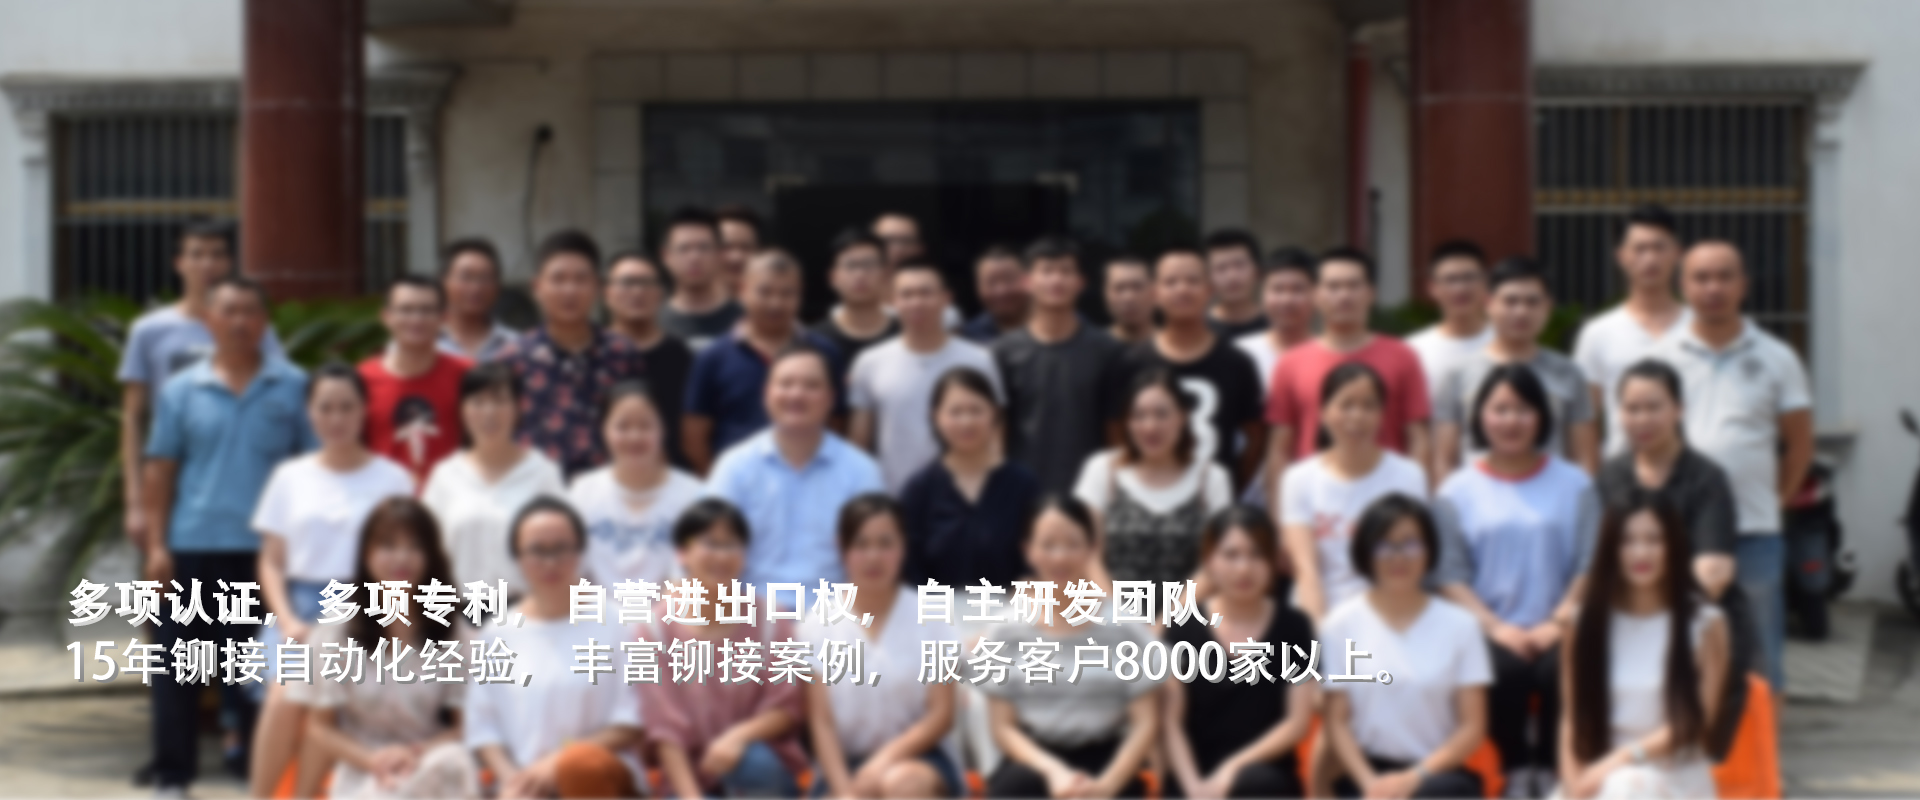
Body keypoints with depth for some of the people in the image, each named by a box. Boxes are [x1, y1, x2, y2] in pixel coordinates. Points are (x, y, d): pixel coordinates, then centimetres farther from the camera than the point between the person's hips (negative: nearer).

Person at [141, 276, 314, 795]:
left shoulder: (293, 387, 2)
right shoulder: (181, 390, 5)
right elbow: (159, 470, 6)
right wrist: (156, 545, -1)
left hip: (267, 551, -1)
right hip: (192, 547, 1)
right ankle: (172, 774, 13)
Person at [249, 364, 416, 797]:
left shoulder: (392, 479, 2)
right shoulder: (290, 476, 9)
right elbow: (271, 561, 10)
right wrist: (287, 619, -5)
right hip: (299, 606, 1)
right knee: (284, 700, -23)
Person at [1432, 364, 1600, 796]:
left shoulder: (1574, 485, 11)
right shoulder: (1456, 493, 9)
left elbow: (1589, 566, 5)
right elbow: (1450, 574, 1)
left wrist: (1557, 622, -9)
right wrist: (1495, 625, -11)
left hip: (1554, 631, 1)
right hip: (1488, 632, 0)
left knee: (1565, 669, -30)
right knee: (1504, 667, -32)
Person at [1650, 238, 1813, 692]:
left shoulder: (1776, 359, 4)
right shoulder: (1661, 358, 4)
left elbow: (1799, 442, 9)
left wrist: (1774, 497, 3)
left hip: (1754, 531, 0)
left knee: (1760, 659, 7)